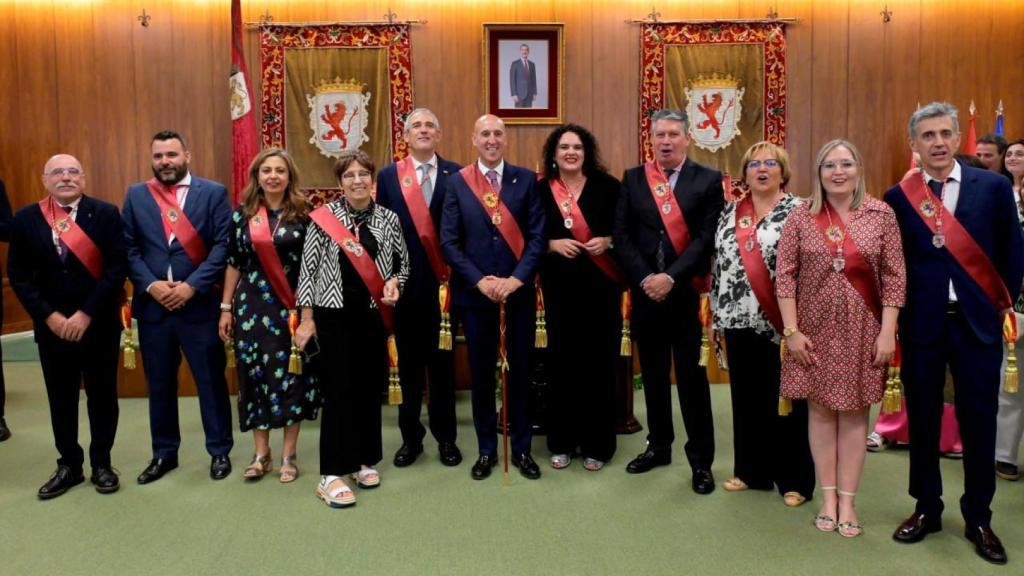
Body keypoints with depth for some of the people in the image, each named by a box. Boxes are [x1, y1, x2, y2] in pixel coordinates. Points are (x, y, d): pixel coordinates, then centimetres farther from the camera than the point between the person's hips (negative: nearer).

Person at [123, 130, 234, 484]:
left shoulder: (213, 192, 0)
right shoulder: (136, 195, 9)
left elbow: (224, 244, -7)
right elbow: (128, 248, 5)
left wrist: (192, 285, -14)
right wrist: (150, 285, -10)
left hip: (199, 304, -3)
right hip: (152, 305, 3)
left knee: (211, 380, 5)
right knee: (159, 384, 12)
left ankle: (219, 451, 20)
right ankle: (164, 453, 26)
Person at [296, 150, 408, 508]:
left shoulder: (388, 219, 3)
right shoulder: (323, 217, -5)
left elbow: (402, 261, 14)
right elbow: (308, 268, -2)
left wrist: (395, 282, -8)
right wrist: (307, 318, -5)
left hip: (374, 315, 3)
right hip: (334, 315, -3)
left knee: (370, 388, 10)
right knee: (338, 390, -5)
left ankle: (365, 460, 25)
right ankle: (331, 474, 2)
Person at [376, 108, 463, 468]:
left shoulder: (455, 174, 1)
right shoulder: (388, 176, 5)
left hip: (444, 283, -1)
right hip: (405, 284, 1)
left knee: (442, 362, 9)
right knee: (409, 364, 10)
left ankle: (445, 437, 21)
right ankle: (411, 437, 22)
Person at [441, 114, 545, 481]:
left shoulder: (526, 179, 2)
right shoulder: (457, 182, 1)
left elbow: (538, 235, -3)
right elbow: (448, 242, -2)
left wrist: (516, 279, -14)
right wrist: (479, 280, -12)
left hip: (519, 291, 0)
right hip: (474, 292, 0)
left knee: (520, 369, 9)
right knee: (481, 372, 9)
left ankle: (521, 449, 23)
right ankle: (486, 449, 23)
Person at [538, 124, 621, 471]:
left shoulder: (607, 186, 1)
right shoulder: (540, 190, 4)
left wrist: (607, 241, -13)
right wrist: (552, 244, -11)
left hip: (601, 283, -1)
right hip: (559, 285, 1)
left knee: (599, 360, 1)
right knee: (562, 360, 4)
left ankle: (597, 444, 14)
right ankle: (562, 441, 18)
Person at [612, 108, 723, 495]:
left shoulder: (708, 180, -1)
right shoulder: (633, 179, 7)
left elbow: (708, 238, -9)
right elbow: (621, 235, 1)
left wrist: (671, 277, -17)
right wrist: (645, 279, -11)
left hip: (688, 293, -3)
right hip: (645, 292, 3)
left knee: (693, 378, 2)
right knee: (653, 375, 13)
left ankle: (701, 459, 13)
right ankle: (659, 445, 28)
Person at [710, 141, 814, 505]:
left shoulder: (798, 211, -3)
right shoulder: (730, 213, 11)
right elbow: (719, 264, 13)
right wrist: (715, 313, 11)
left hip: (780, 322, -4)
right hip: (740, 321, 5)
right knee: (746, 397, 11)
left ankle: (794, 479, 14)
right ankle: (751, 470, 24)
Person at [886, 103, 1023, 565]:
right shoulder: (898, 196, 0)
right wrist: (895, 313, 2)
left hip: (978, 320, 0)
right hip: (921, 323, 0)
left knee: (979, 420, 6)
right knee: (922, 418, 9)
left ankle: (978, 518, 21)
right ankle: (926, 508, 25)